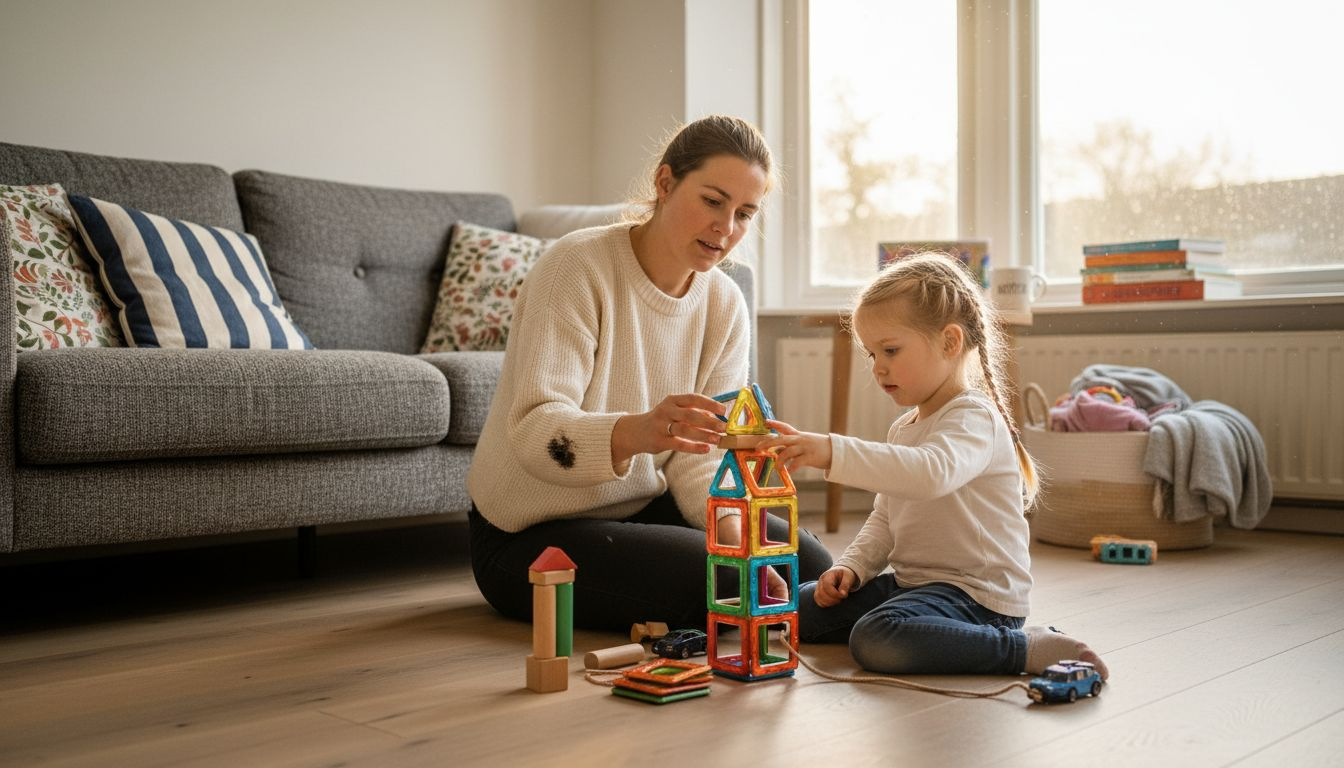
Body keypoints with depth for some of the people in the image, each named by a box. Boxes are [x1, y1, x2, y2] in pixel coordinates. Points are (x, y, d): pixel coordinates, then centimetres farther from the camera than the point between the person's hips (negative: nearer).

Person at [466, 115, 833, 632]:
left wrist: (738, 539, -24)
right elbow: (534, 430, -31)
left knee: (808, 566, -3)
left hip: (641, 508, 6)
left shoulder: (725, 305, -2)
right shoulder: (578, 266, -19)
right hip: (531, 536, -6)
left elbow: (700, 461, -5)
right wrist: (636, 432, -50)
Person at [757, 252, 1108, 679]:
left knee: (878, 640, -35)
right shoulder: (903, 428, 15)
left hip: (976, 592, -10)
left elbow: (931, 472, -41)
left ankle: (1029, 648, -19)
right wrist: (851, 567, 1)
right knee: (800, 610, 10)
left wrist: (832, 452, -49)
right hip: (912, 580, 10)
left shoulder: (974, 419, -17)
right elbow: (884, 519, 21)